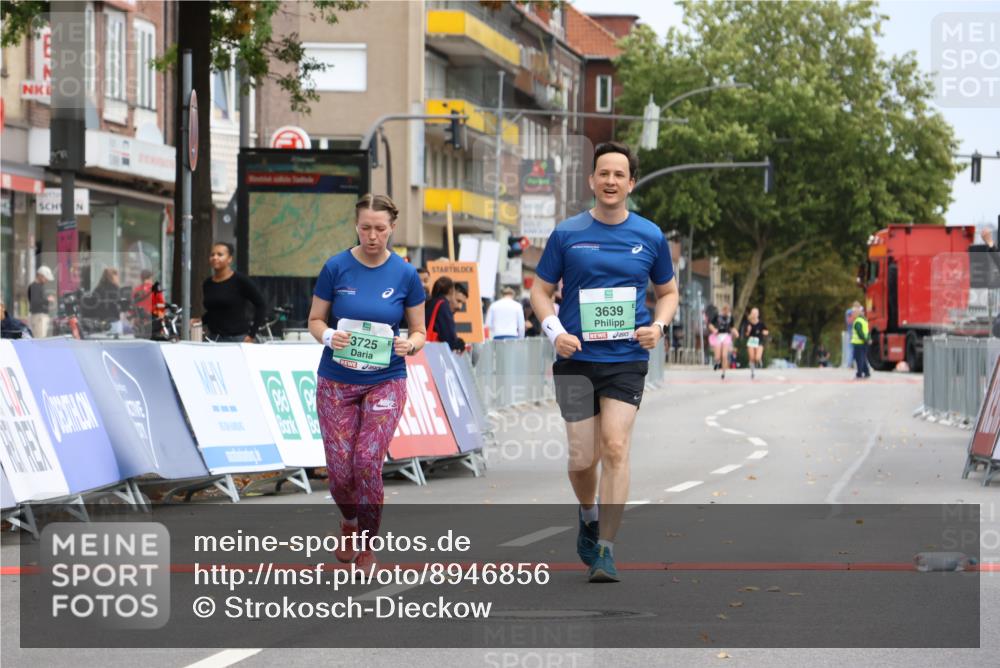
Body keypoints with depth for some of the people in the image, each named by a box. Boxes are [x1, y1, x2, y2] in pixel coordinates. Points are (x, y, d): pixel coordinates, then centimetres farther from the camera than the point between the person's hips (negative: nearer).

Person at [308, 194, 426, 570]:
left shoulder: (404, 274, -3)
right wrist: (329, 337, -18)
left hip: (385, 381, 0)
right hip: (337, 381, 1)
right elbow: (315, 320, 4)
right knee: (340, 468, -2)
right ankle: (349, 523, 31)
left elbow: (418, 331, 5)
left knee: (368, 461, -13)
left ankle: (368, 544, 5)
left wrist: (411, 344, -17)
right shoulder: (336, 267, -4)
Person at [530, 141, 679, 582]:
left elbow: (668, 291, 16)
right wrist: (554, 330, -10)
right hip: (576, 359, 0)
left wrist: (659, 325, -4)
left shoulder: (650, 237, 4)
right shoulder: (567, 234, 2)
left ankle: (606, 550, -11)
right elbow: (541, 289, 8)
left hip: (627, 359, 0)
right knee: (582, 457, 0)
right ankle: (589, 516, 33)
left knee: (615, 448, -15)